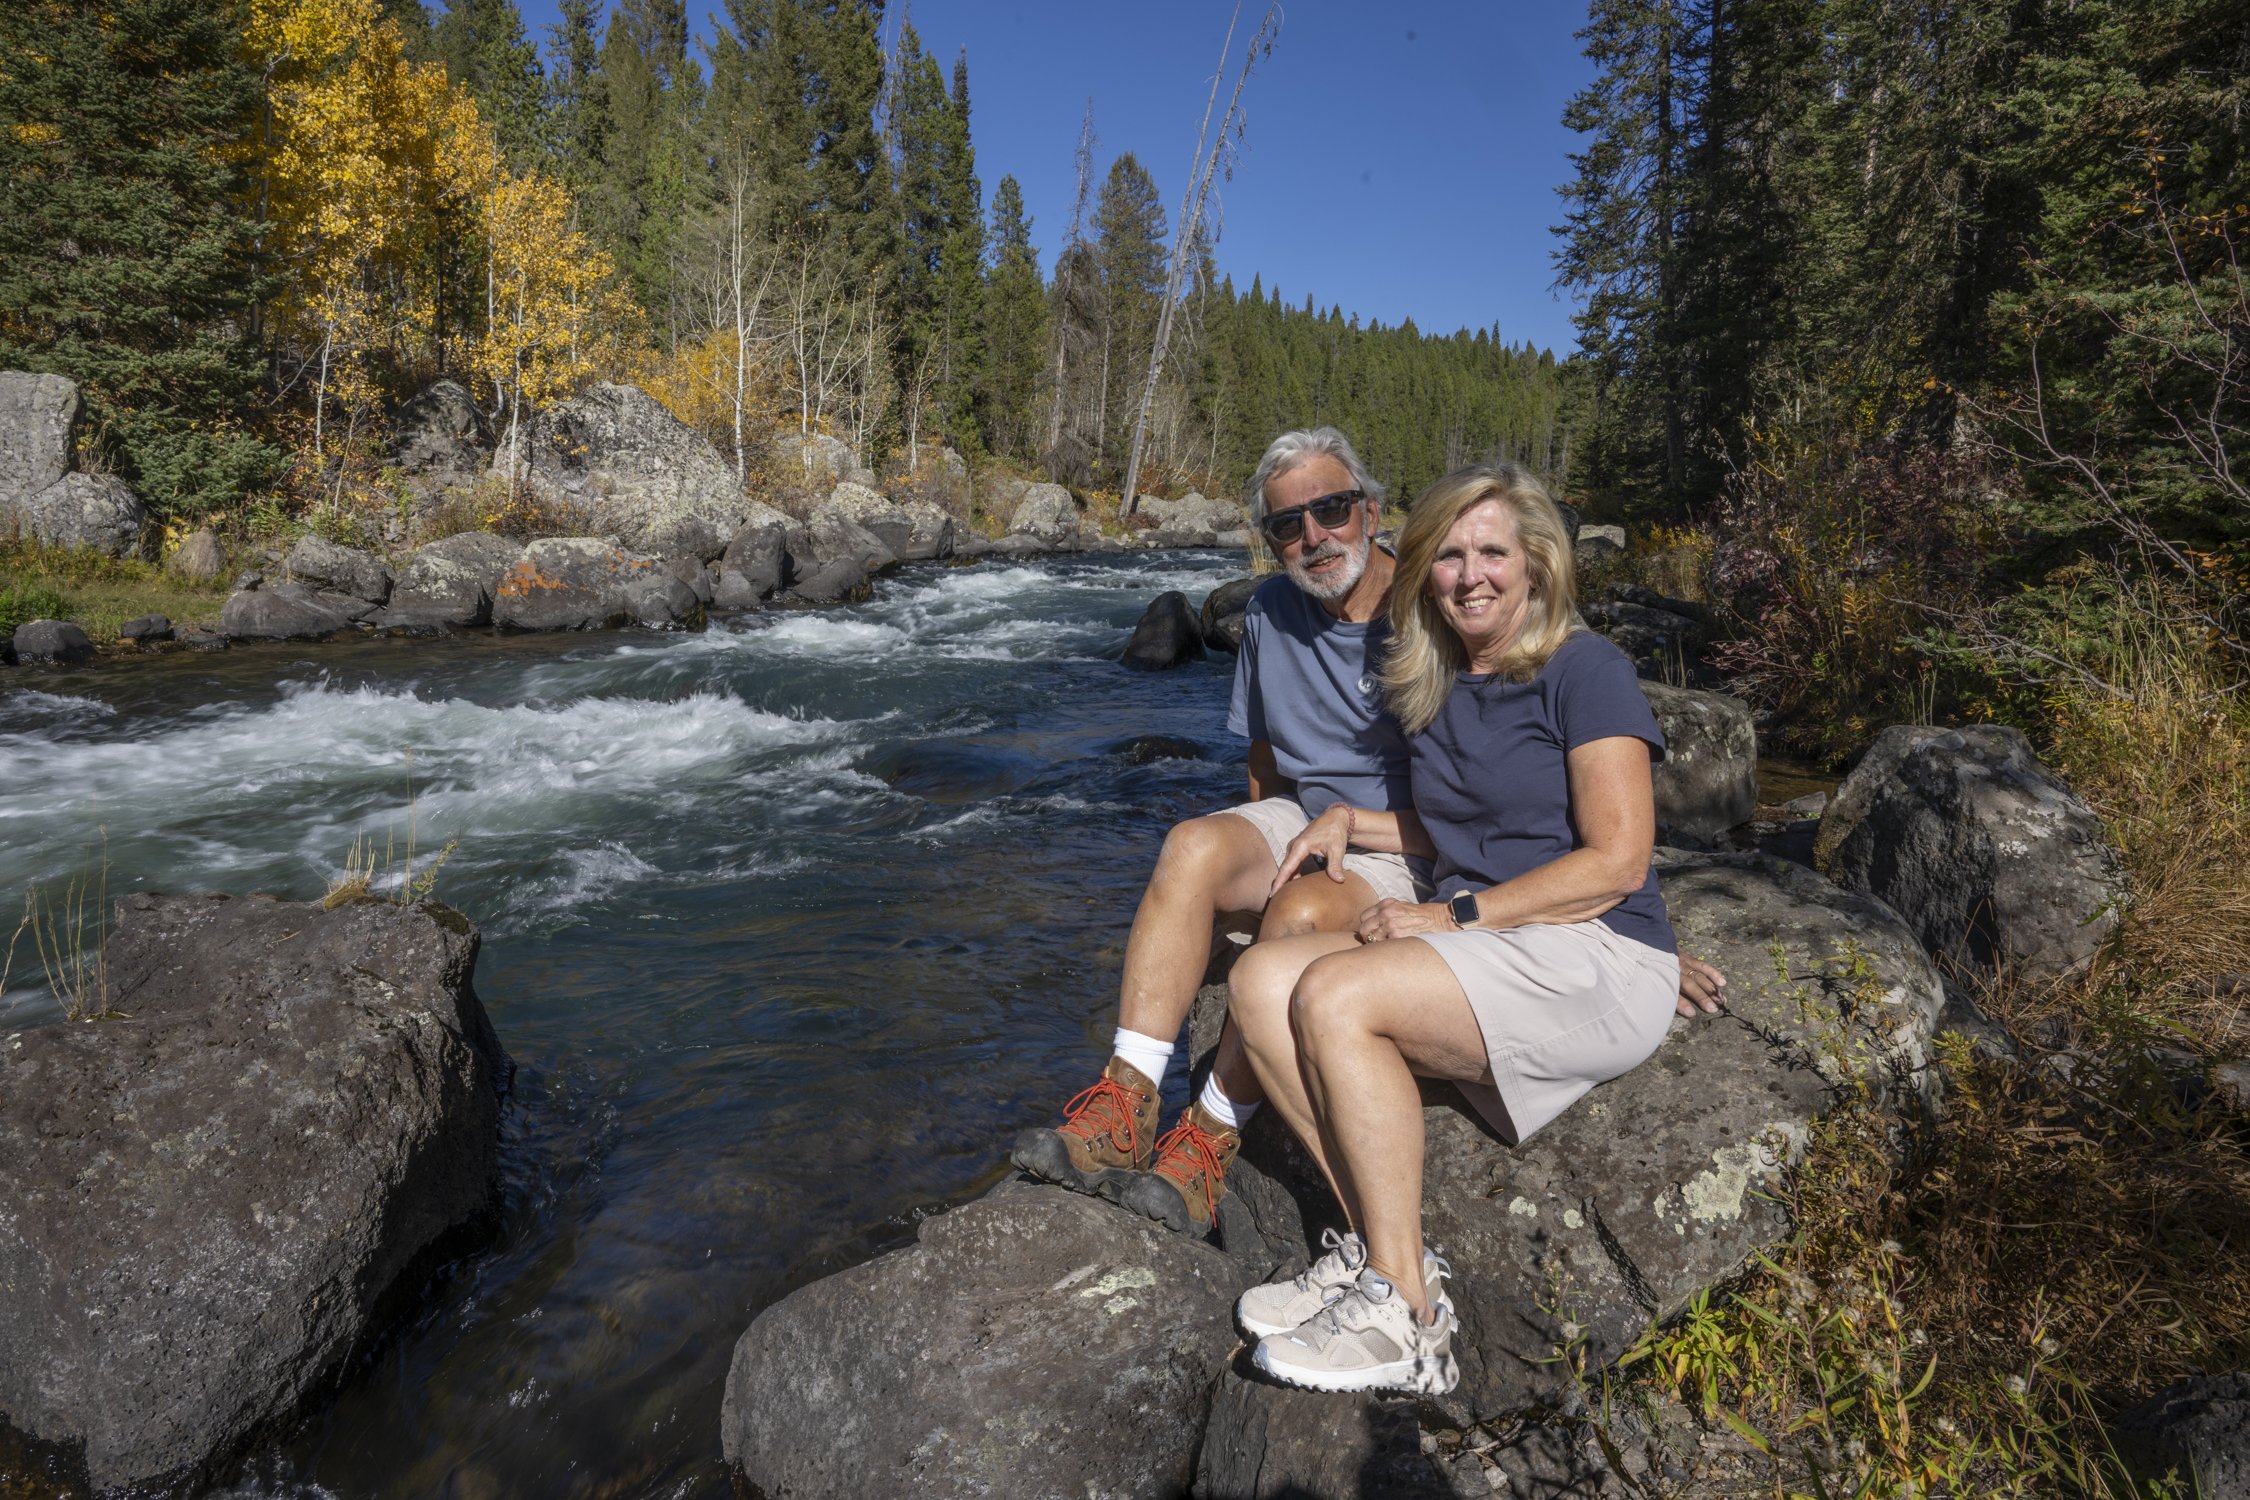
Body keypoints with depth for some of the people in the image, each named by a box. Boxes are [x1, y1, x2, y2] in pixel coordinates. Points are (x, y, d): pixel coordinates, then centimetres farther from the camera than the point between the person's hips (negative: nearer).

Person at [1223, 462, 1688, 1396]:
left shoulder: (1584, 671, -6)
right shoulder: (1433, 685, 16)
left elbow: (1617, 861, -13)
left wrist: (1452, 917, -16)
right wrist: (1348, 820, 10)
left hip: (1599, 965, -7)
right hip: (1485, 965, 7)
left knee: (1336, 995, -28)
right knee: (1261, 980, -15)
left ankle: (1408, 1319, -19)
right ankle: (1376, 1247, -11)